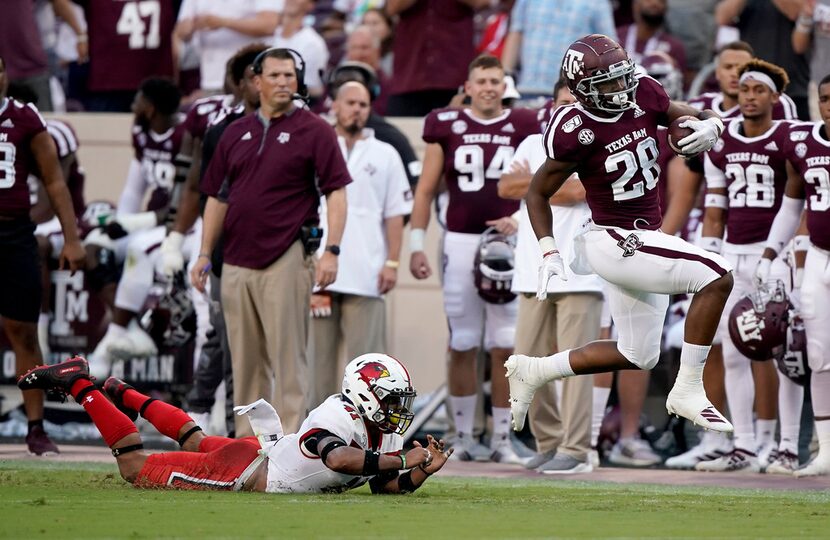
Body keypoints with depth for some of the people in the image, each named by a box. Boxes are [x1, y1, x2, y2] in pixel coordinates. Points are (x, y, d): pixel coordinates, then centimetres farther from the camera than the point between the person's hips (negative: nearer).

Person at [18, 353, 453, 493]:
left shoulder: (381, 435, -2)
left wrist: (422, 472, -21)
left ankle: (125, 395, 49)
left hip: (265, 452, 9)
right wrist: (402, 461, -42)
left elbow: (390, 487, -1)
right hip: (239, 469, -9)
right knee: (137, 468, 2)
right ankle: (78, 384, 12)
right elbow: (339, 458, -48)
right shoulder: (339, 417, -30)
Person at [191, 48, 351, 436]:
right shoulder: (236, 133, 15)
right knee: (246, 360, 8)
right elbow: (217, 197, 19)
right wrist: (205, 254, 14)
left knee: (287, 356, -7)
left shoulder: (313, 131, 0)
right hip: (236, 262, 5)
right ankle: (248, 439, 14)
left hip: (286, 260, -5)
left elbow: (335, 193, -5)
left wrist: (332, 251, -15)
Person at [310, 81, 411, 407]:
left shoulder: (384, 156, 11)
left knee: (365, 353, -4)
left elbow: (395, 214, 9)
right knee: (320, 353, 4)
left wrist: (392, 262, -1)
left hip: (366, 272, 0)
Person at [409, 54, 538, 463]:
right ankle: (462, 436, 11)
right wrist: (416, 245, 2)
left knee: (505, 346, -1)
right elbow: (426, 189, 8)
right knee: (462, 345, 4)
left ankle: (502, 438, 5)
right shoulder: (447, 126, 5)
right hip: (461, 242, 0)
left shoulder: (523, 127, 5)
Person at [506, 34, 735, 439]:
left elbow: (693, 117, 11)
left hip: (644, 239, 8)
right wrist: (548, 253, -15)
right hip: (614, 241, -8)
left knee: (638, 357, 19)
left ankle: (532, 371, 32)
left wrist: (708, 127, -13)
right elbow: (537, 194, -7)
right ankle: (688, 392, -14)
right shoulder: (575, 131, -19)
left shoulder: (642, 95, -4)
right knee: (716, 277, -22)